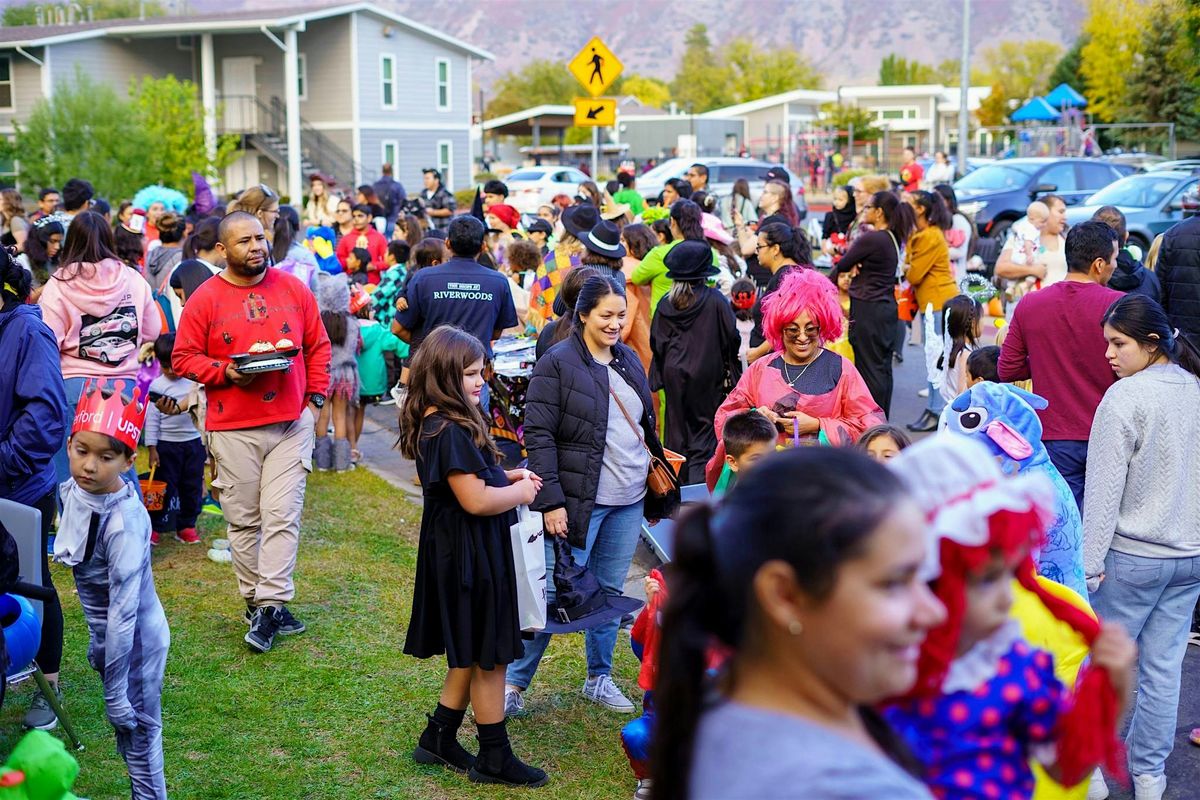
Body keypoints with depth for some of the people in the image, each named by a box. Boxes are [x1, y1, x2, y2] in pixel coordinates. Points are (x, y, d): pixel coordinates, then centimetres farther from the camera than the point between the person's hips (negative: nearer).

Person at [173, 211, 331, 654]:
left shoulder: (294, 290, 6)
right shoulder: (205, 298, -1)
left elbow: (318, 346, 12)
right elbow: (184, 358, 0)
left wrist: (315, 397, 3)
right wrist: (226, 372, -15)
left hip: (291, 423, 1)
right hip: (232, 429, -1)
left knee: (282, 516, -5)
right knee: (244, 520, 6)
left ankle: (269, 606, -2)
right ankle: (255, 599, 19)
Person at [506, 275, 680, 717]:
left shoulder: (628, 359, 11)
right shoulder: (557, 363, -10)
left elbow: (647, 425, 20)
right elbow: (538, 436, -13)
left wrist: (657, 491, 17)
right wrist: (551, 501, -18)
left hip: (628, 502, 6)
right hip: (578, 501, -6)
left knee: (609, 592, 14)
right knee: (556, 595, -3)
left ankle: (599, 678, 28)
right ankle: (514, 682, 9)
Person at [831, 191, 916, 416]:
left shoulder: (871, 239, -17)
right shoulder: (893, 239, 10)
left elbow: (841, 266, -9)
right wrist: (855, 264, -7)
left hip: (868, 309, -9)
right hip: (887, 307, 9)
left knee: (869, 367, -3)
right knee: (883, 367, 12)